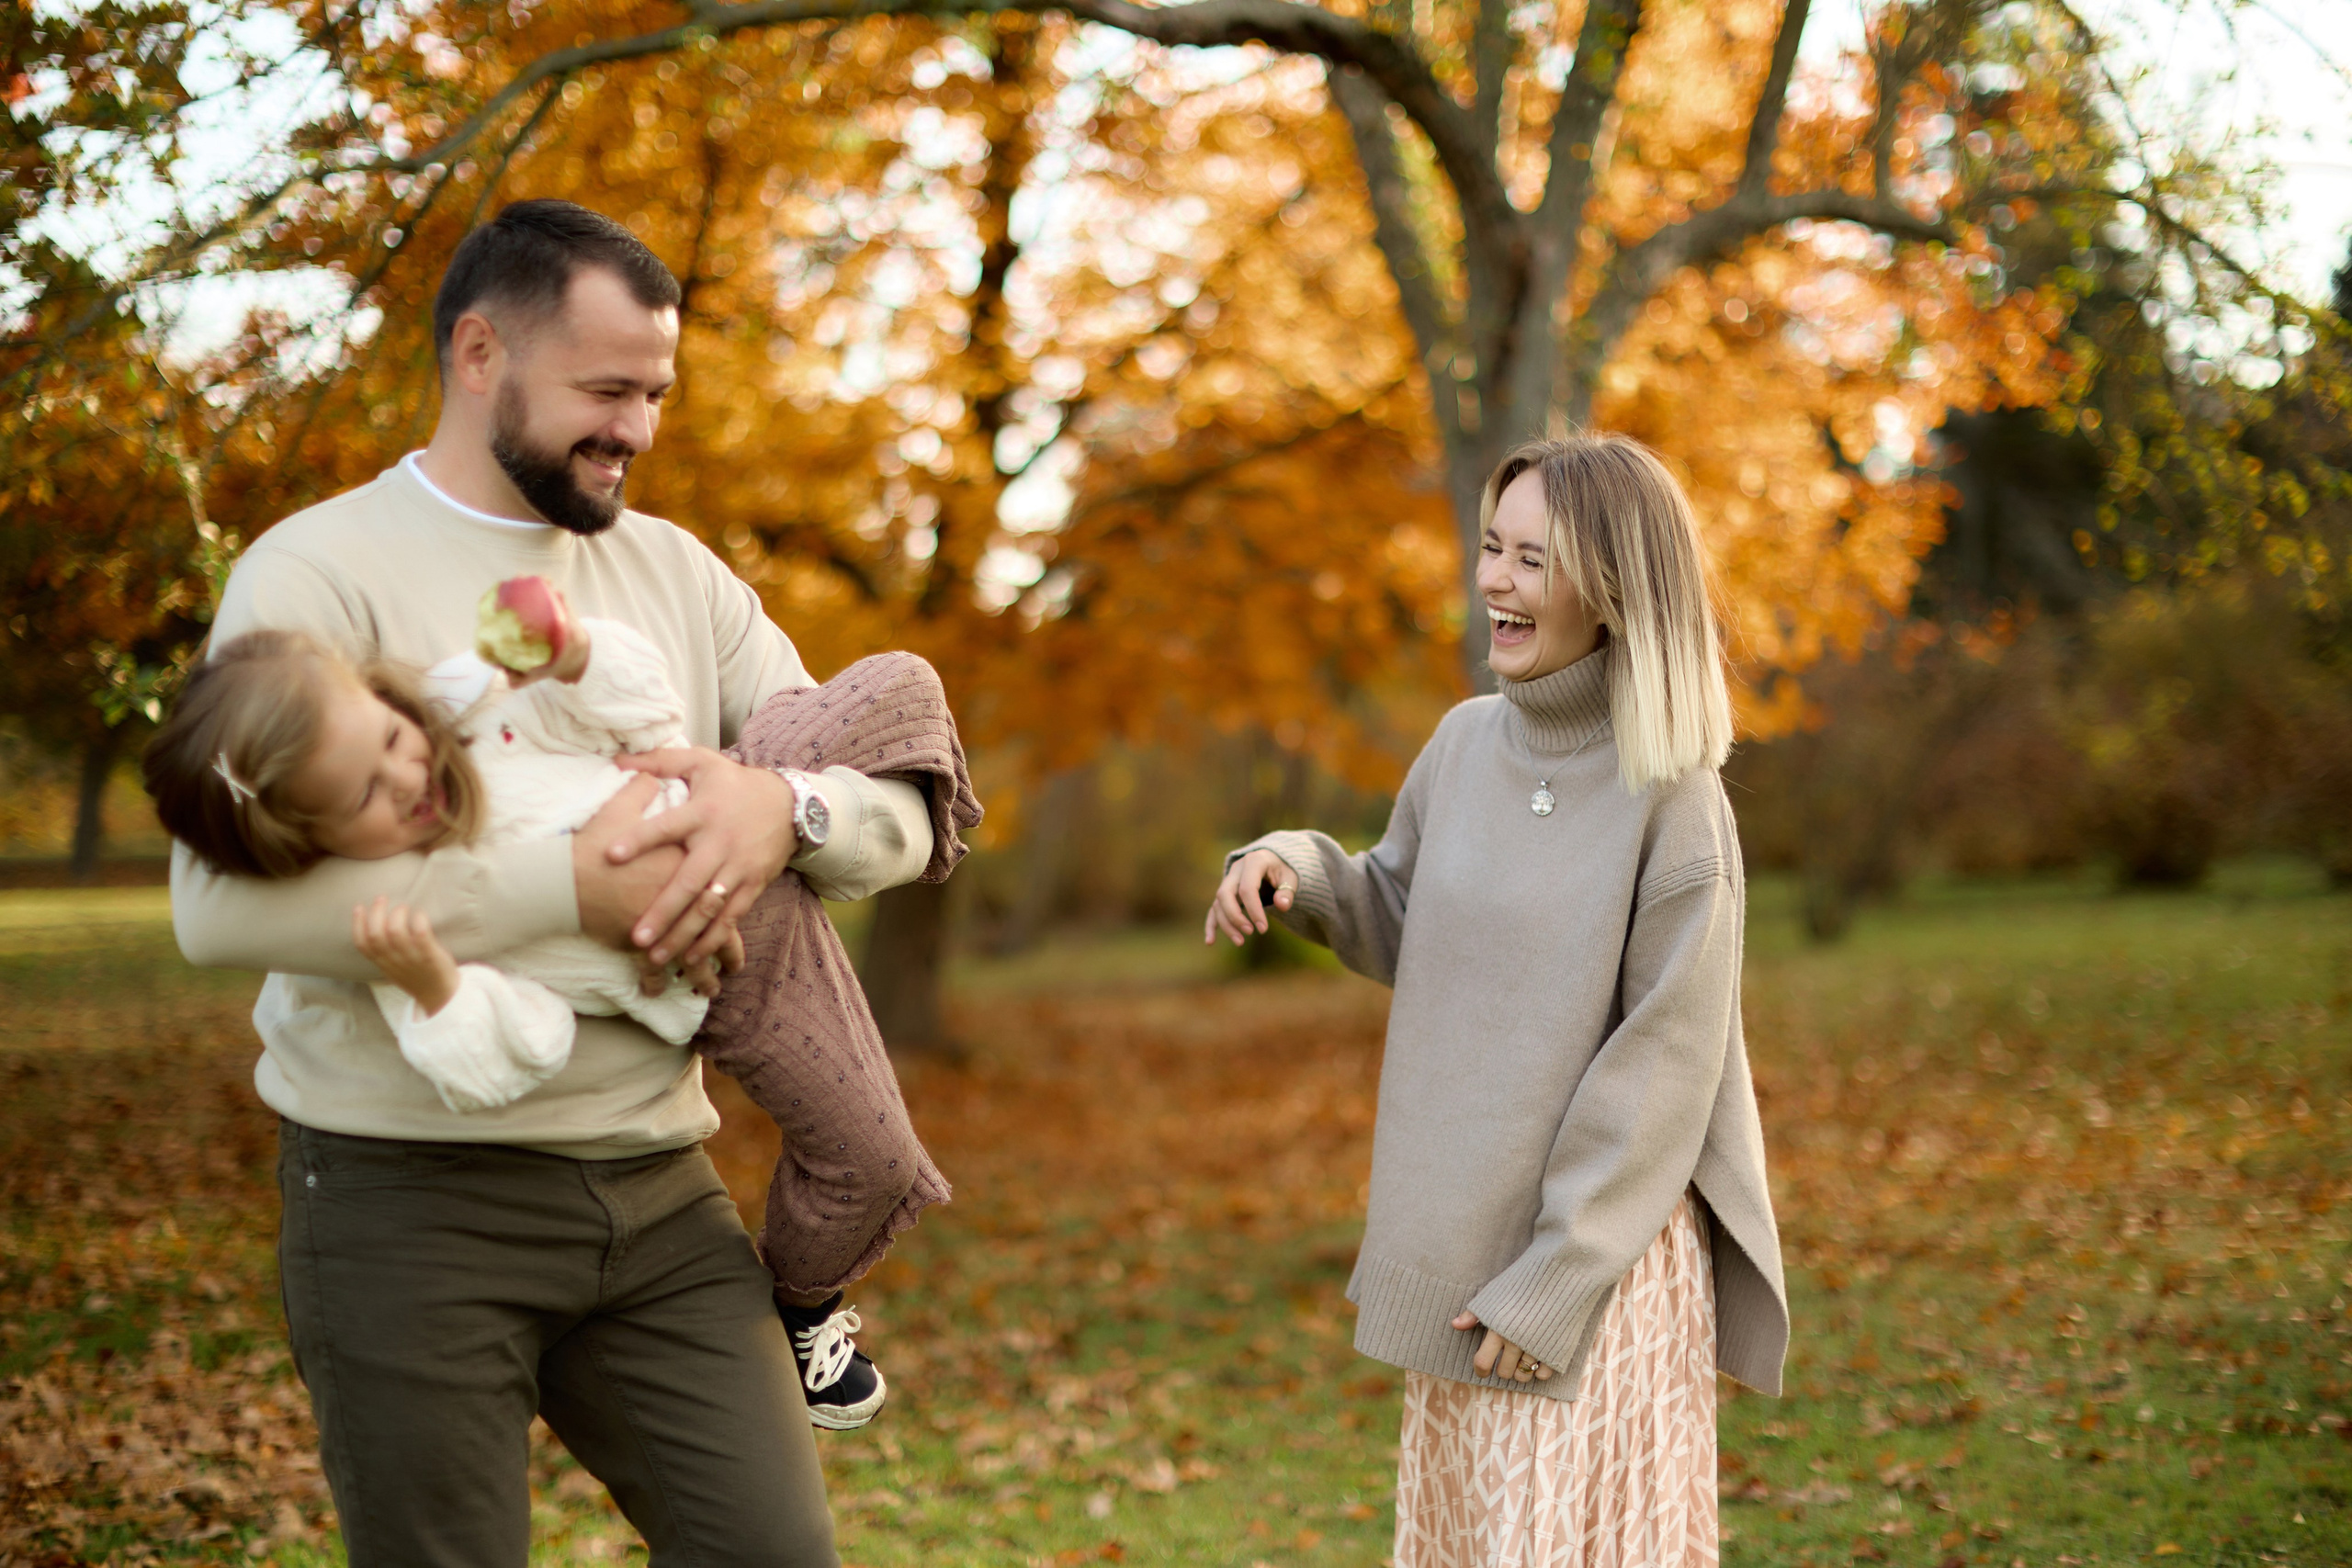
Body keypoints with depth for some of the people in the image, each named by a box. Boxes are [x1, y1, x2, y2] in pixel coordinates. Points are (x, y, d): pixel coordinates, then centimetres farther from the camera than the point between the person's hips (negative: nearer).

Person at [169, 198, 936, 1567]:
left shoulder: (677, 572, 11)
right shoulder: (319, 572, -6)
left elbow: (900, 822, 8)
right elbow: (222, 902, -19)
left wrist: (786, 811, -16)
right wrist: (575, 887, -22)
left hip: (660, 1188, 5)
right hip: (413, 1197, -4)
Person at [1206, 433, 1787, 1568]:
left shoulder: (1672, 802, -15)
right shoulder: (1467, 745, 3)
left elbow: (1661, 1068, -15)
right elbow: (1401, 930, 17)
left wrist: (1555, 1281, -16)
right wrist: (1292, 872, -3)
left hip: (1605, 1259, -6)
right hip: (1462, 1246, 6)